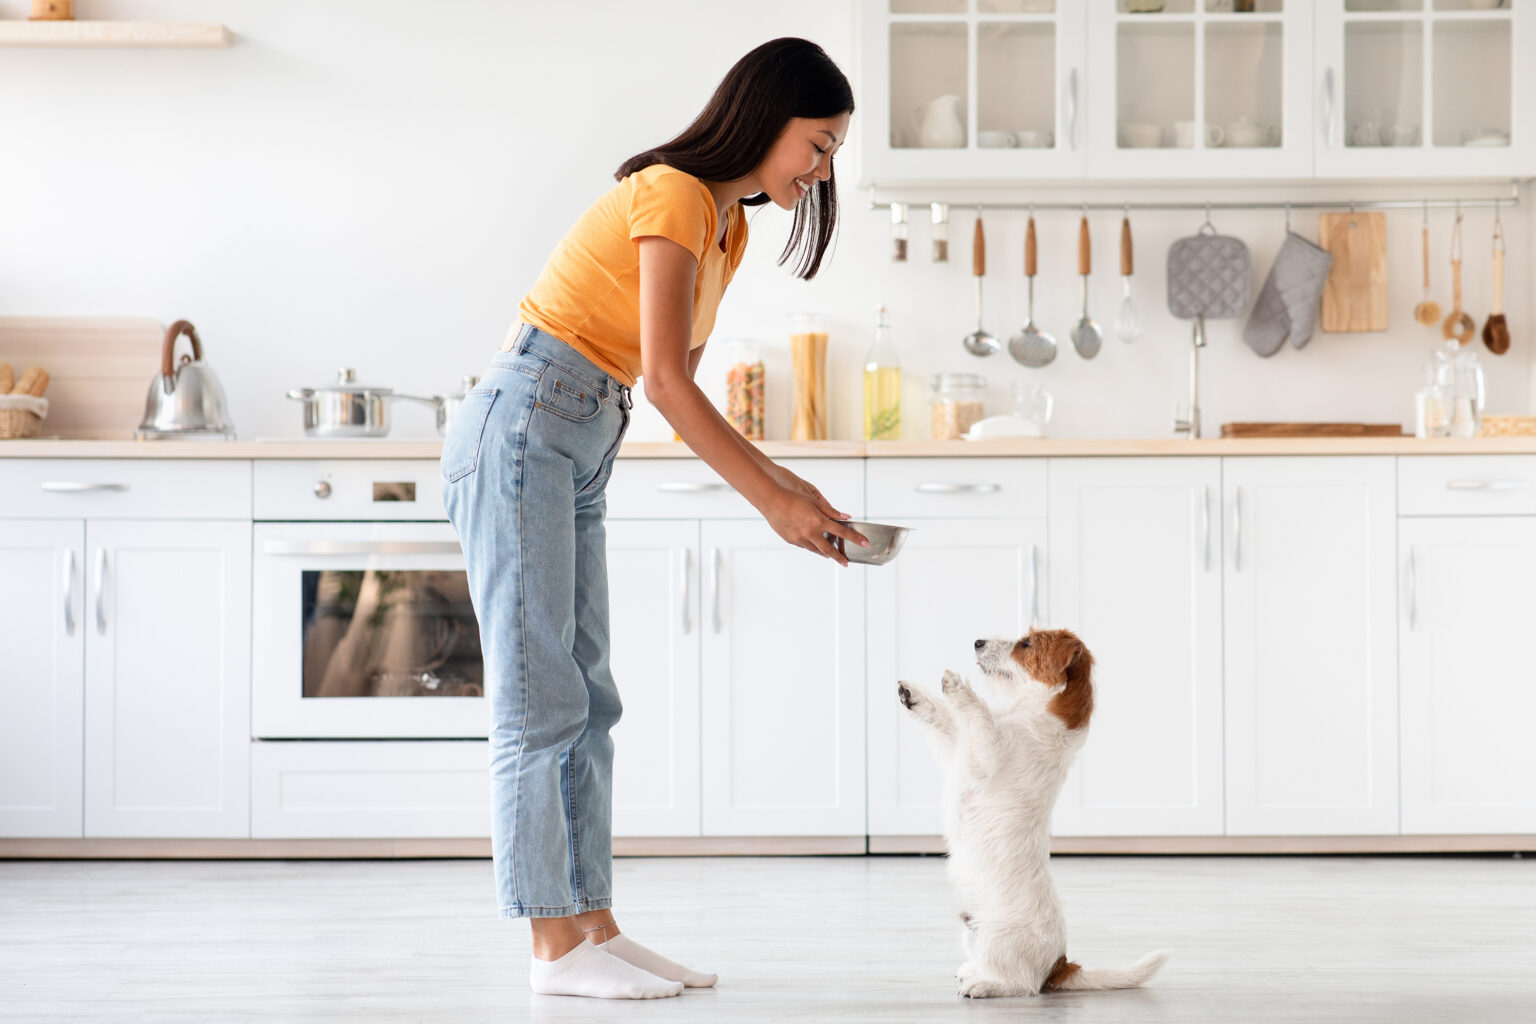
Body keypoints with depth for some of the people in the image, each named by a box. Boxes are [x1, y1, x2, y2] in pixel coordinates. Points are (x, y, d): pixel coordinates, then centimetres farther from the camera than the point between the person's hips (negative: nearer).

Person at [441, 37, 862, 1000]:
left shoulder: (727, 225, 15)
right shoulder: (673, 195, -14)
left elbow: (681, 388, 15)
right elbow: (666, 380, -20)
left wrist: (781, 479, 5)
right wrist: (771, 501, -17)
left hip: (575, 458, 10)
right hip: (520, 433, -10)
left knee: (586, 699, 7)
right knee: (539, 697, -7)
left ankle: (595, 928, 10)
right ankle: (557, 947, -4)